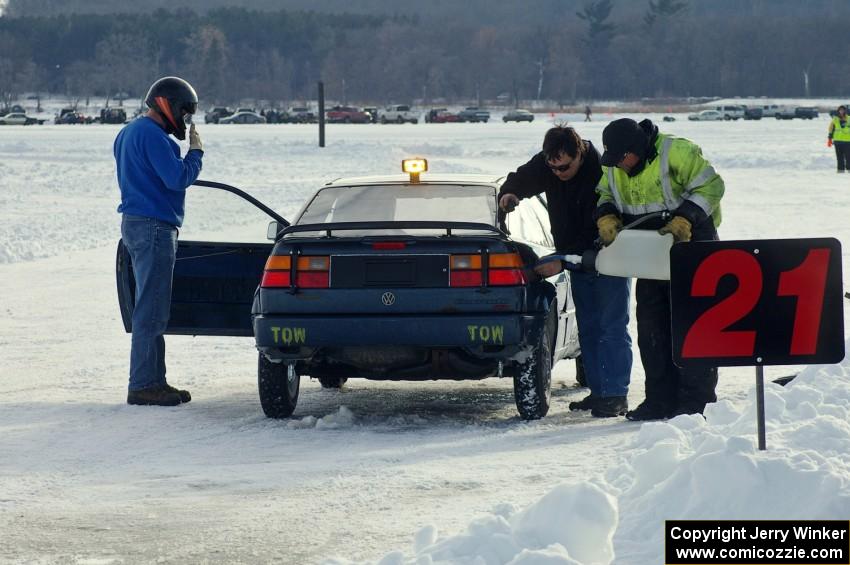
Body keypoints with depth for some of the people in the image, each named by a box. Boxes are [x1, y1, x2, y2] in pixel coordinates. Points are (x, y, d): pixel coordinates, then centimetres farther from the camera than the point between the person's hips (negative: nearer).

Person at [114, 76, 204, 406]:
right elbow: (178, 178, -20)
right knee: (151, 310, -9)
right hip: (154, 227, -11)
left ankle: (154, 380, 18)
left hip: (136, 222, 11)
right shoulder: (152, 135, -15)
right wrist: (196, 152, -6)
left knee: (153, 308, 15)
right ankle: (142, 385, -9)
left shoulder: (129, 133, 17)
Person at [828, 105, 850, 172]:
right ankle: (840, 169, 5)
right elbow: (831, 130, 10)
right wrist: (829, 139, 5)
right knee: (839, 157, 2)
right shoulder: (835, 120, 7)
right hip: (838, 141, 1)